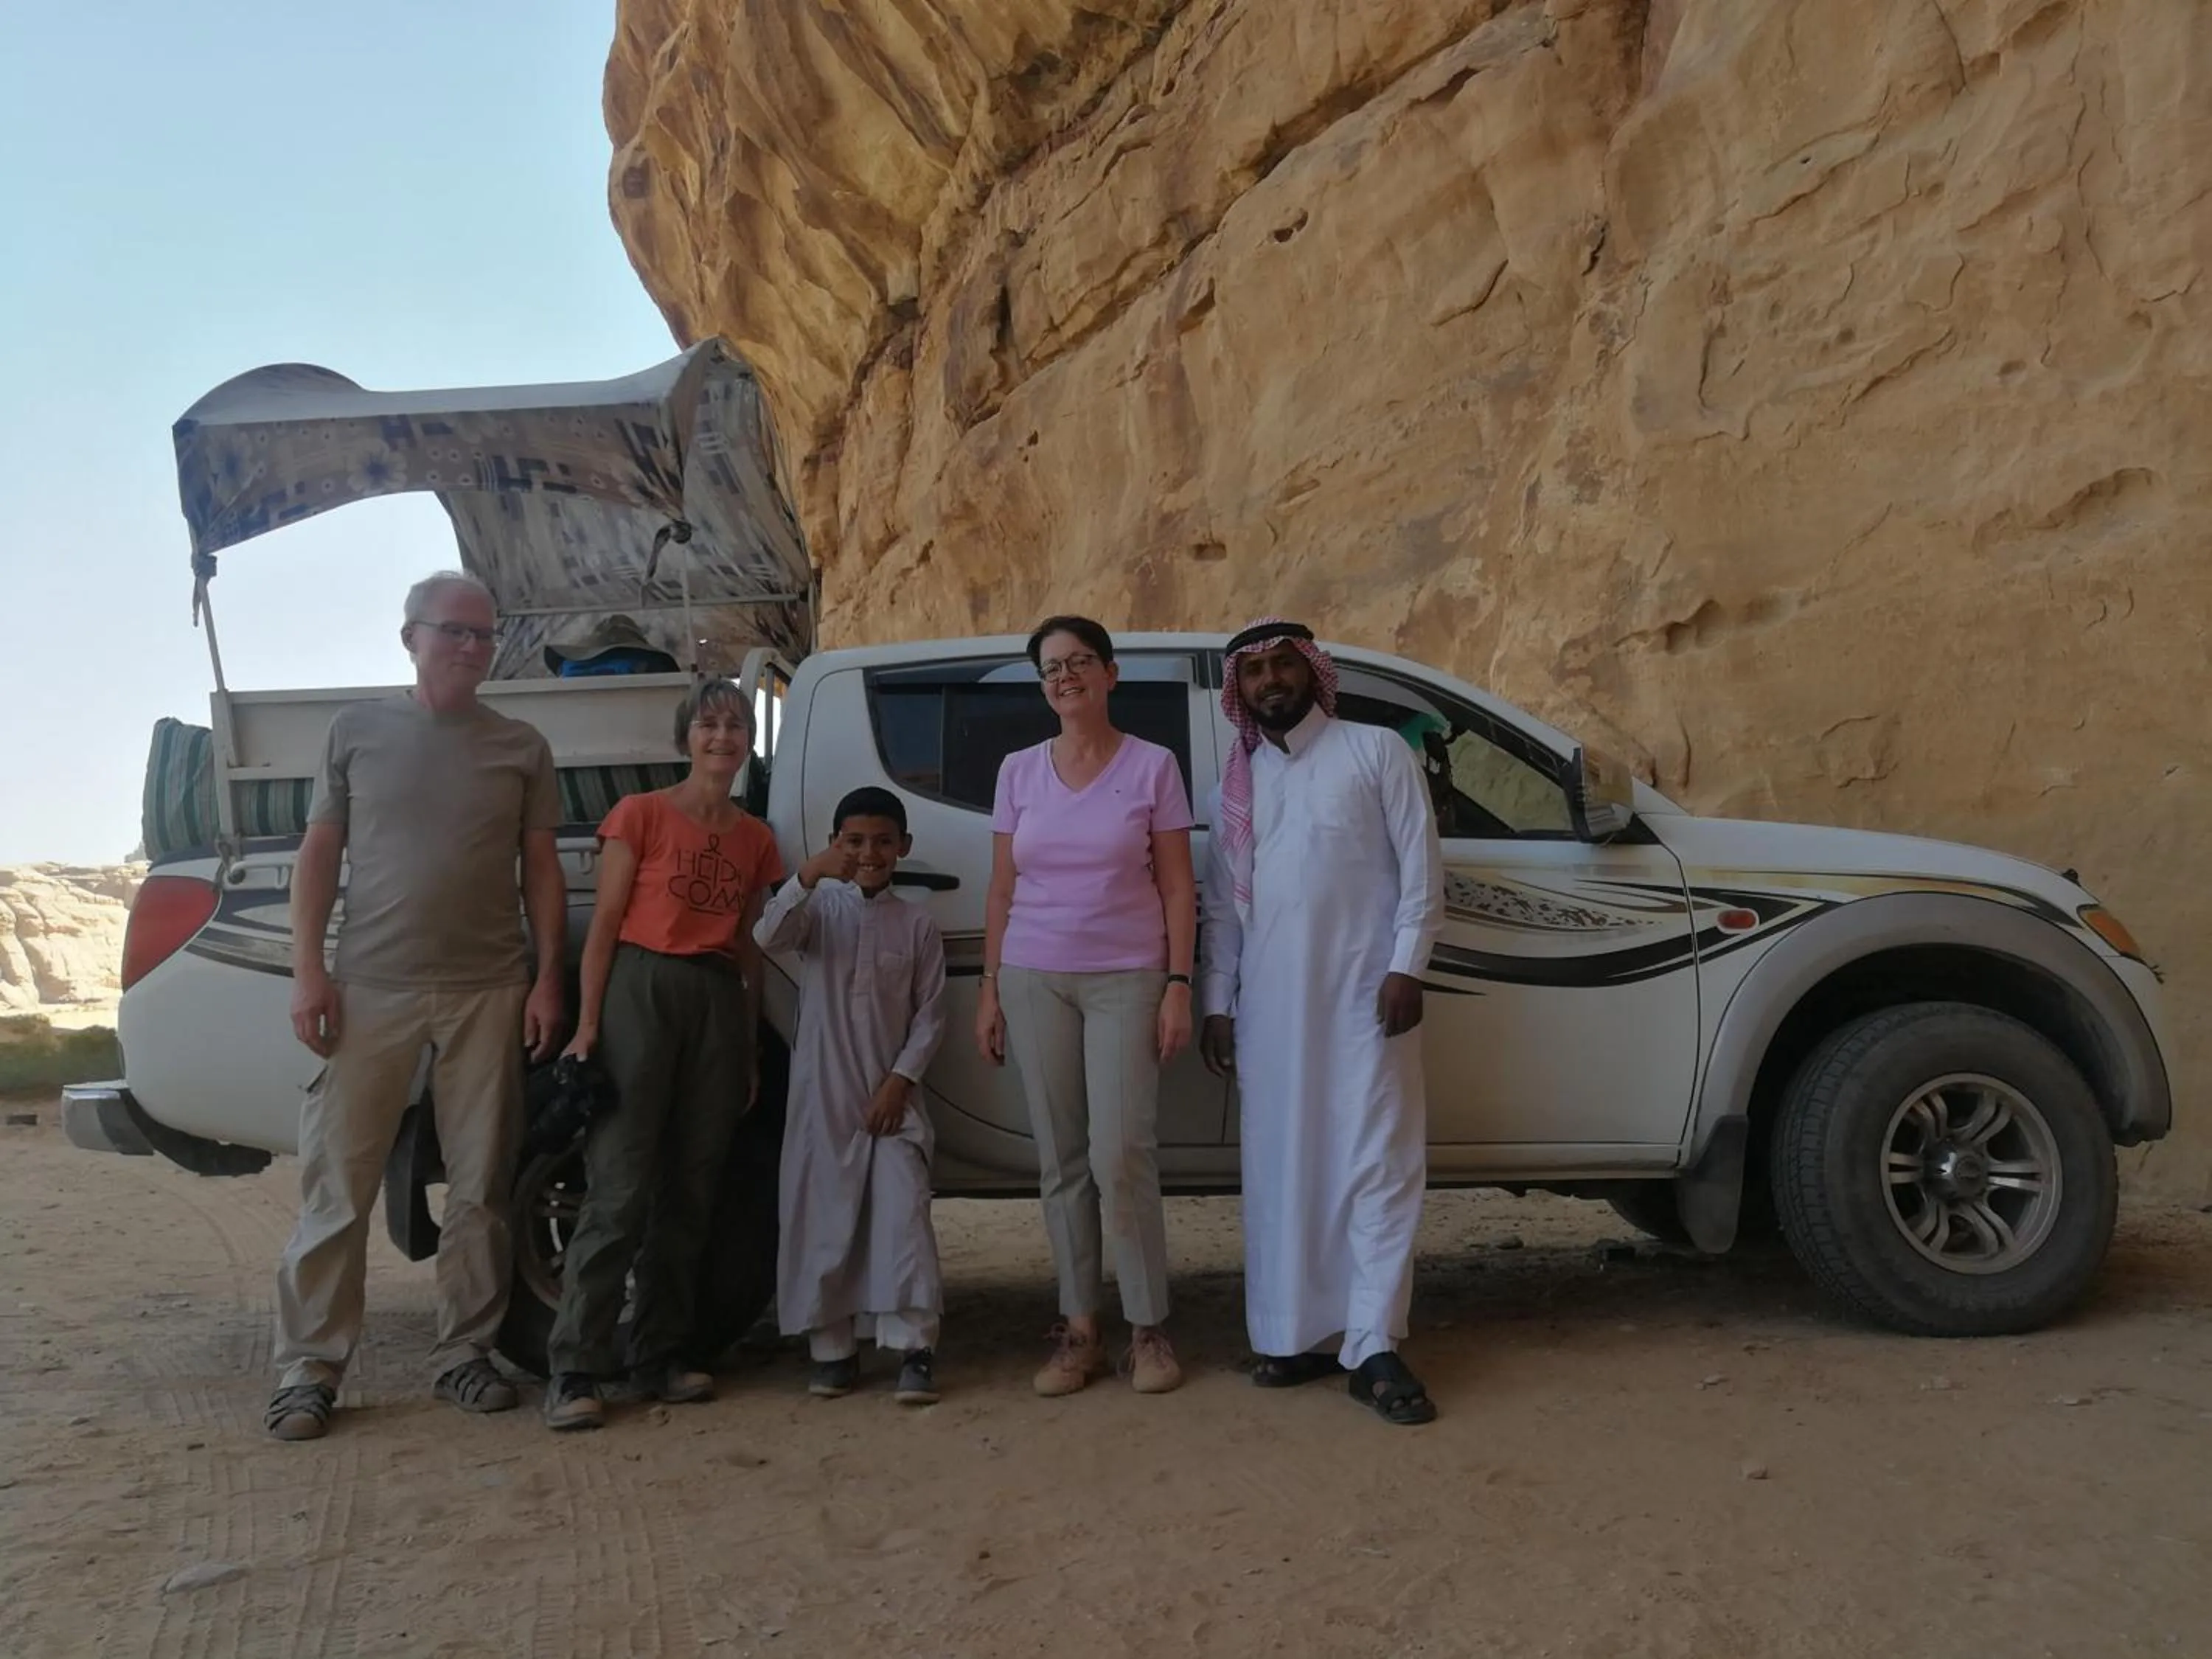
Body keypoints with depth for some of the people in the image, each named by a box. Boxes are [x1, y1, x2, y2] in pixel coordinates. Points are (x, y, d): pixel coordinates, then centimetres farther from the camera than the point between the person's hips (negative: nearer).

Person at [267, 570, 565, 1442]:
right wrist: (307, 970, -3)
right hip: (370, 989, -1)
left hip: (488, 993, 1)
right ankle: (308, 1367, 10)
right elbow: (318, 855, 6)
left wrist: (547, 979, 0)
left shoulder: (521, 748, 8)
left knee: (480, 1188, 5)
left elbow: (542, 871, 9)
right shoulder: (357, 730, 7)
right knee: (336, 1186, 1)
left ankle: (464, 1354, 17)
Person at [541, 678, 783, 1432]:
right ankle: (574, 1370, -5)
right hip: (642, 990, -5)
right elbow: (605, 925, -2)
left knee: (691, 1191, 7)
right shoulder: (641, 815, 1)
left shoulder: (755, 839, 14)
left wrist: (751, 1047, 12)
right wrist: (587, 1022, -11)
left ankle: (665, 1354, 16)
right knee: (620, 1189, -9)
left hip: (719, 1002, 5)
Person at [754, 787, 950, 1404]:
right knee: (822, 1219, 3)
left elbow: (930, 1014, 3)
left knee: (902, 1214, -8)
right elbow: (768, 936, -18)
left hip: (891, 1098, 0)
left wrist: (901, 1080, -9)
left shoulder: (917, 925, 5)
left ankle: (914, 1348, -6)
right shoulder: (819, 908, 4)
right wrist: (807, 877, -34)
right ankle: (832, 1348, 14)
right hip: (822, 1096, 0)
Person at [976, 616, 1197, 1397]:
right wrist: (989, 987, 6)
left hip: (1126, 978, -3)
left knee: (1121, 1156, -8)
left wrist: (1178, 985, -7)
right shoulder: (1018, 770, 8)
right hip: (1034, 979, 3)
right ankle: (1078, 1331, 14)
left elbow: (1177, 887, 0)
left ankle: (1148, 1330, 6)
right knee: (1061, 1159, 5)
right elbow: (1002, 890, 10)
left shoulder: (1153, 766, 0)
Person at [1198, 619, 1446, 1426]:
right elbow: (1221, 904, 14)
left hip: (1362, 996, -4)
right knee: (1281, 1170, 7)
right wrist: (1217, 1002, 8)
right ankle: (1297, 1334, 17)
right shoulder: (1237, 784, 15)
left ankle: (1373, 1348, -3)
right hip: (1269, 1004, 4)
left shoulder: (1376, 751, 3)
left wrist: (1405, 968, -11)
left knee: (1375, 1164, -5)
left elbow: (1421, 868, -2)